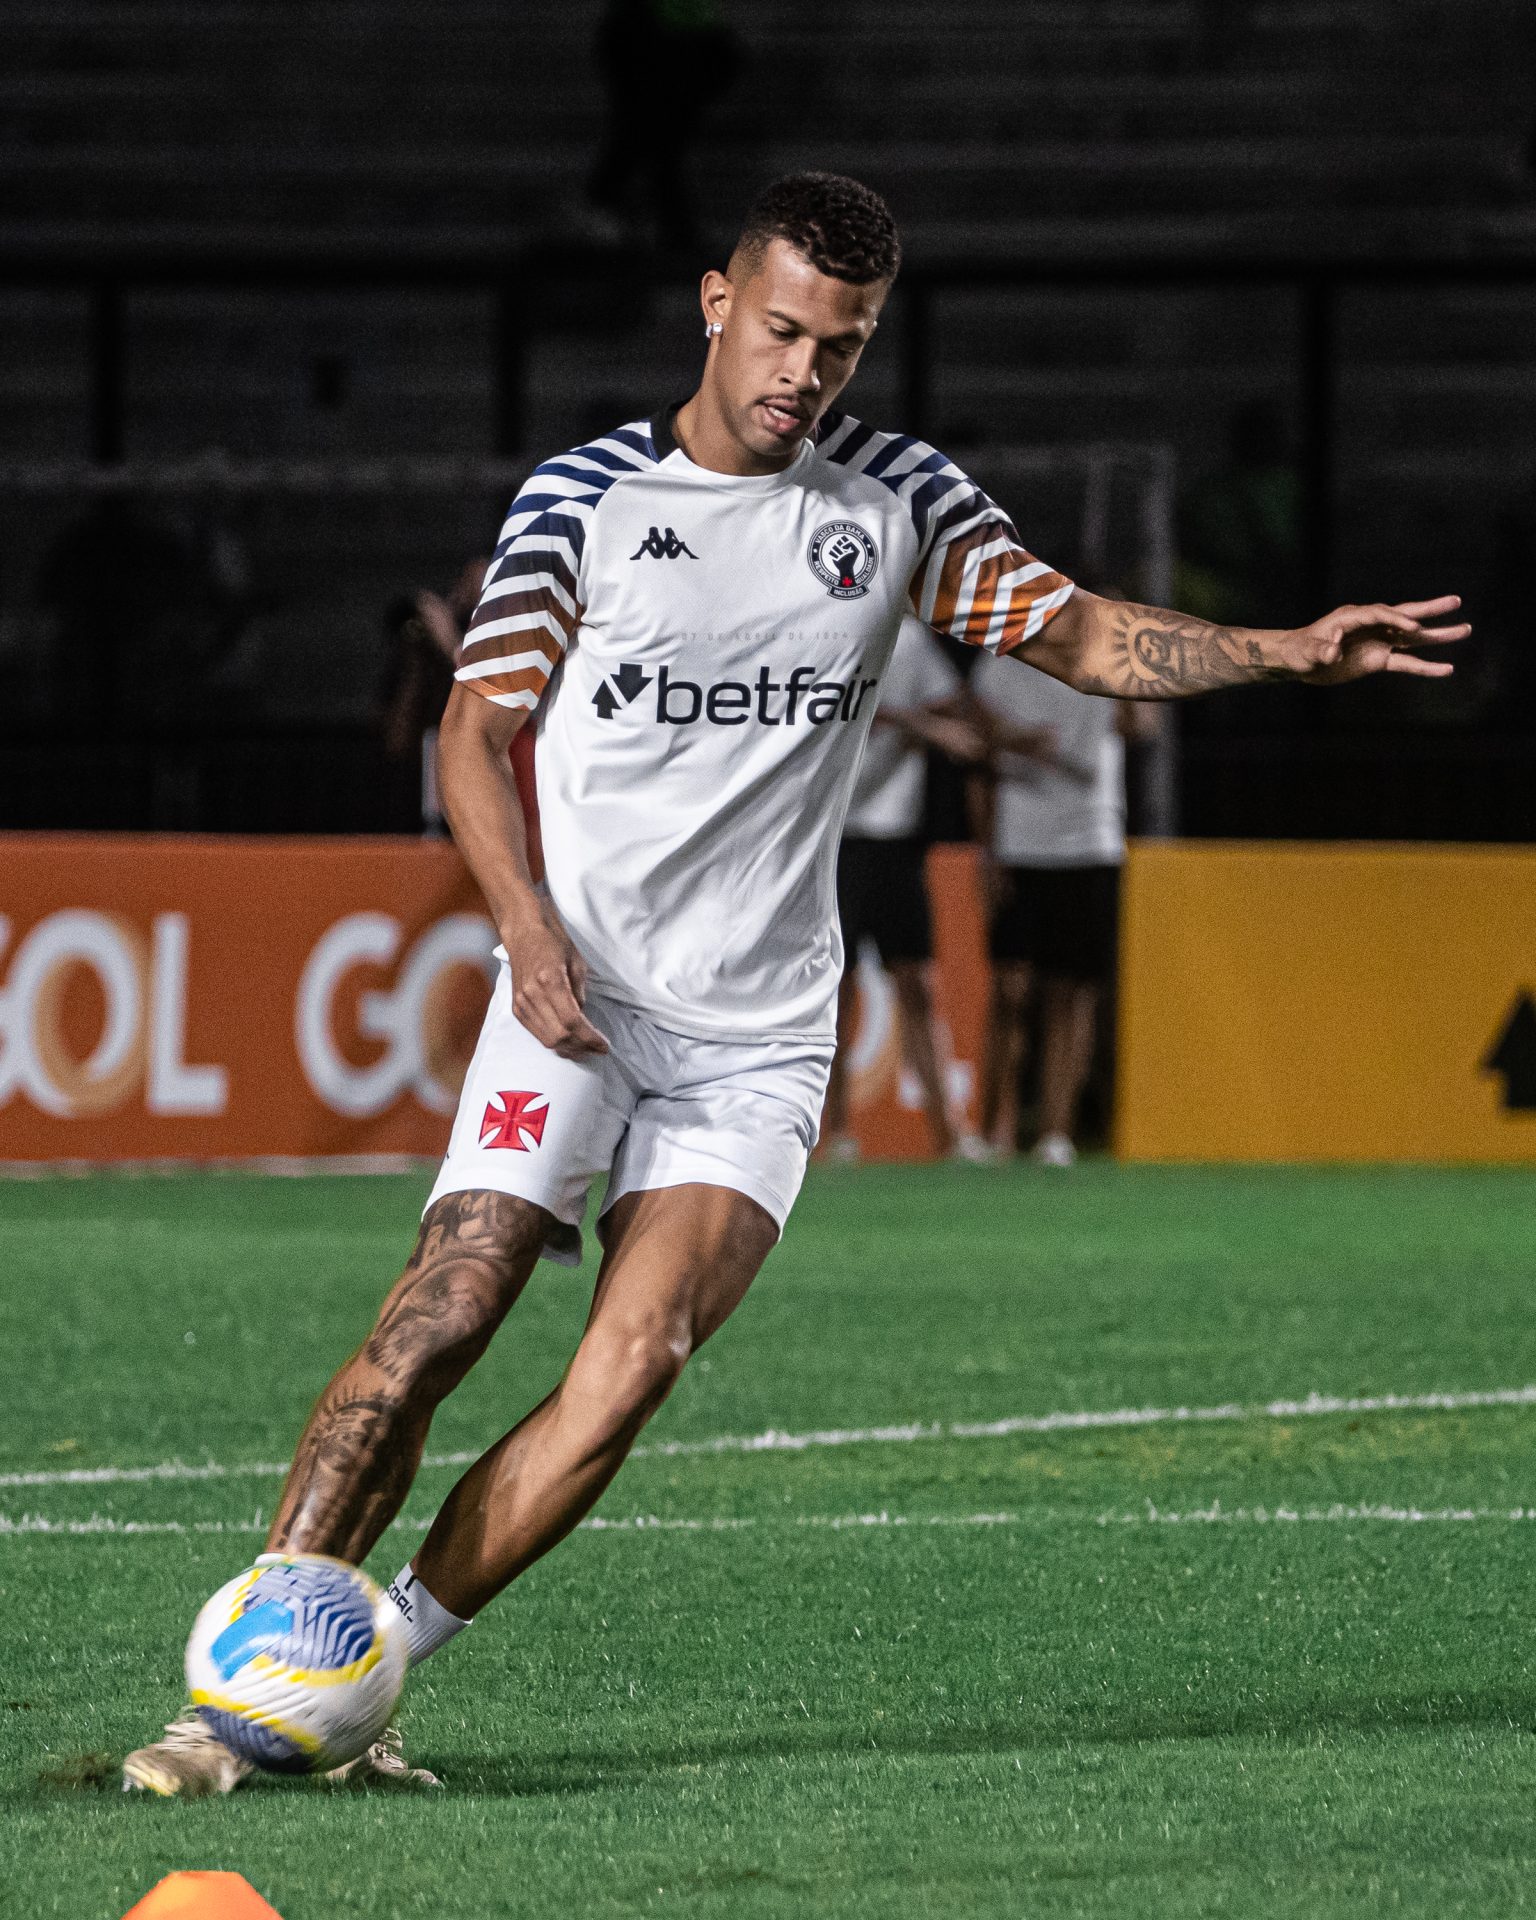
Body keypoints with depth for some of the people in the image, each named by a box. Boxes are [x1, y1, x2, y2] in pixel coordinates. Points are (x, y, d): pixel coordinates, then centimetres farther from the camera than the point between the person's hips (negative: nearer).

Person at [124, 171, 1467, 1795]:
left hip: (757, 1035, 2)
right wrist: (527, 922, -12)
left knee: (631, 1368, -15)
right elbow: (478, 727, 3)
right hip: (575, 994, -2)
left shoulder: (897, 498, 8)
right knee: (439, 1318, -16)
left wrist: (1286, 651, -8)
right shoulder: (579, 498, 1)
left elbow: (1076, 633, 8)